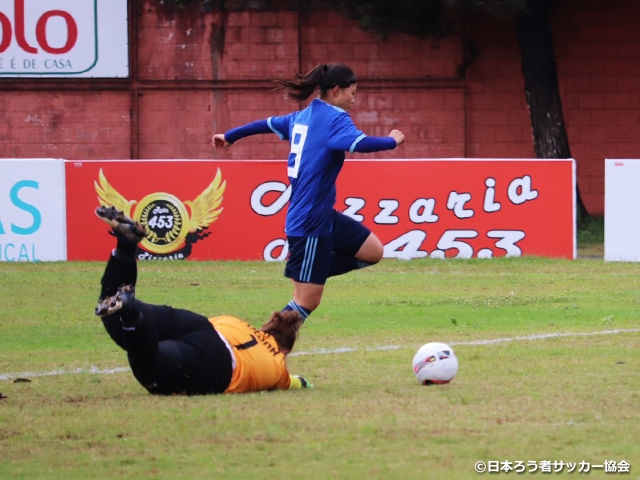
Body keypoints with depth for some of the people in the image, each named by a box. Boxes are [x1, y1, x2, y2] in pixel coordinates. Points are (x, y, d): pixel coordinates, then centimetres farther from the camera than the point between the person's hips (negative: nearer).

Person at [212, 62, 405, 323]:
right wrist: (392, 141, -15)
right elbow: (358, 143, -33)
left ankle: (304, 274, 14)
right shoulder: (335, 118, -15)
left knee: (373, 251, 11)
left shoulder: (303, 117, 11)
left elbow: (268, 123, 27)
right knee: (308, 300, -6)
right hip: (311, 222, -10)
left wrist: (230, 136, 42)